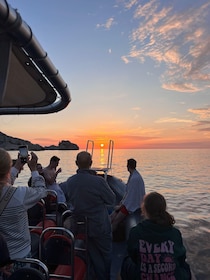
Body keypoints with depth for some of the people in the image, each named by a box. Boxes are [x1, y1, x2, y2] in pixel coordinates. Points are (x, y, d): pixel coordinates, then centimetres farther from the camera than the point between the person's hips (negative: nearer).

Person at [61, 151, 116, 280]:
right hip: (99, 226, -4)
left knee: (94, 255, 23)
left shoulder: (69, 181, -12)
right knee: (106, 254, 21)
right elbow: (112, 200, -14)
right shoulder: (98, 181, -28)